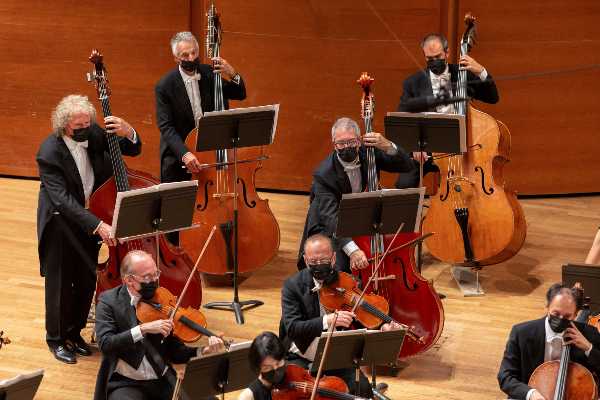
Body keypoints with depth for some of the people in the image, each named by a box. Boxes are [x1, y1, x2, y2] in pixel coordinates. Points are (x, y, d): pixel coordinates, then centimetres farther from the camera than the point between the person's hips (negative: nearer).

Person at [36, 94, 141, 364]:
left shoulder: (94, 134, -12)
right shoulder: (50, 153, -27)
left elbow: (133, 150, -2)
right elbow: (63, 200, -33)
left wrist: (128, 133, -26)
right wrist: (98, 225, -42)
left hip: (90, 215, 5)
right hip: (61, 222, -5)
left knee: (87, 281, 13)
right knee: (61, 281, 6)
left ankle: (75, 332, 32)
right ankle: (56, 338, 24)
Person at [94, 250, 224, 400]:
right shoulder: (109, 301, -3)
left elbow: (174, 352, 6)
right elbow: (105, 344, -17)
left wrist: (203, 351, -13)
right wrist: (143, 329, -26)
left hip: (164, 381, 3)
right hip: (125, 383, -3)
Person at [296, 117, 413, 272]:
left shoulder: (367, 153, -9)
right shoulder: (323, 174, -25)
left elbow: (407, 165, -6)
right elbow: (330, 216, -35)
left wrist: (388, 146, -27)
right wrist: (352, 249, -49)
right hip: (330, 230, -5)